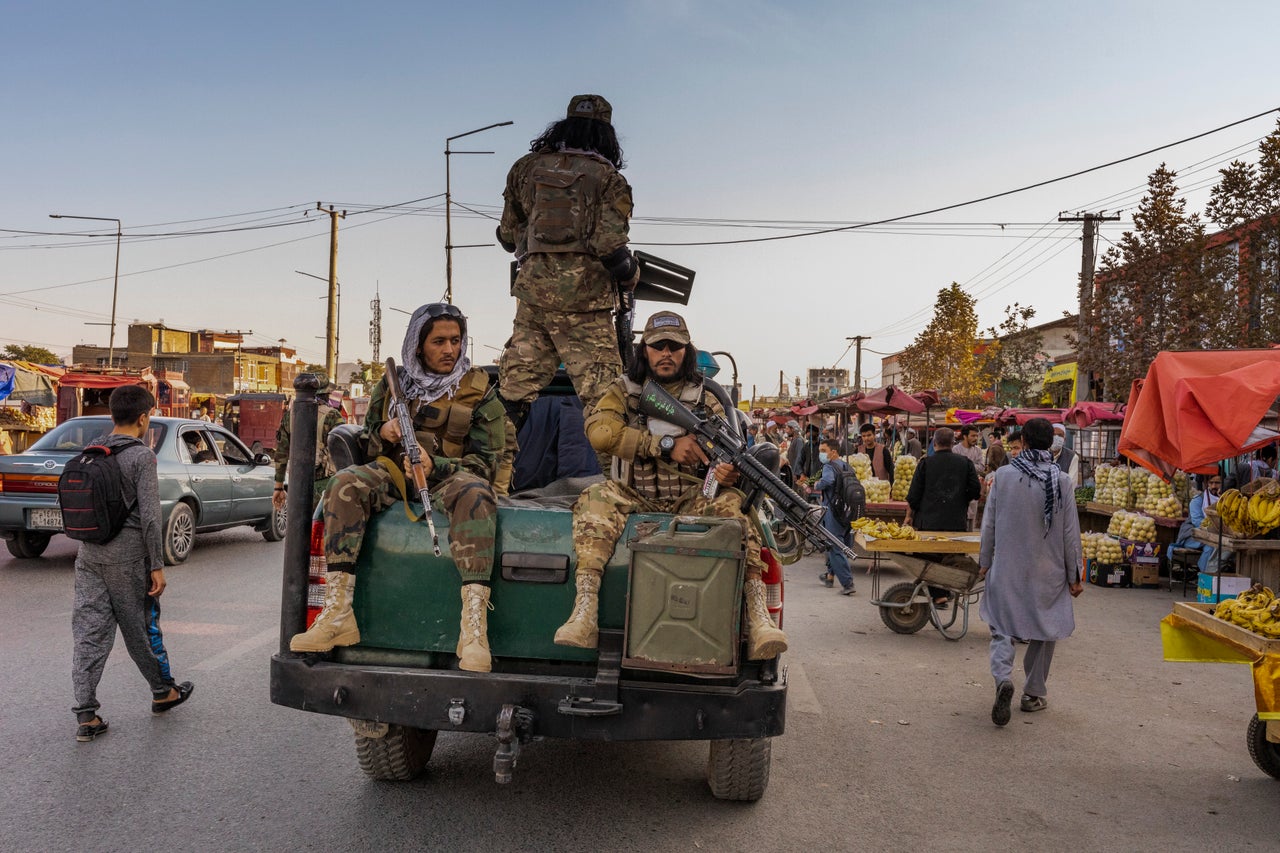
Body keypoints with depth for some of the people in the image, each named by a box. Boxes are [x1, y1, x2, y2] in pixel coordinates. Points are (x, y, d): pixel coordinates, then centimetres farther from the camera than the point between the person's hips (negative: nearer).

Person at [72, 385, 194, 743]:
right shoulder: (141, 456, -12)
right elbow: (150, 516, -15)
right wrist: (157, 566, -11)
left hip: (89, 555, 5)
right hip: (127, 557, -5)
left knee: (88, 633, 4)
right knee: (141, 629, 10)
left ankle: (86, 716, 3)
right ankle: (163, 692, 29)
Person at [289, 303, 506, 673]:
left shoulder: (479, 391, 1)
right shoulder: (392, 383, 11)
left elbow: (486, 464, -4)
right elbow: (367, 443, 18)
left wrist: (434, 465, -22)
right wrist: (384, 434, -8)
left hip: (450, 475, -3)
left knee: (474, 494, -38)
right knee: (346, 483, -28)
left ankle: (474, 627, -47)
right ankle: (338, 615, -32)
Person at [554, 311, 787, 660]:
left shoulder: (705, 401, 11)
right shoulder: (622, 391, 7)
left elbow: (727, 455, 5)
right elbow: (599, 430, -13)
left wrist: (729, 472, -23)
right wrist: (667, 446, -18)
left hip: (689, 499, 1)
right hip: (632, 496, -1)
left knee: (730, 505, -29)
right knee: (596, 499, -31)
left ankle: (758, 618, -36)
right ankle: (585, 612, -42)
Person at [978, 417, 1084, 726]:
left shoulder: (1004, 475, -7)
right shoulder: (1062, 481, -8)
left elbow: (989, 523, -1)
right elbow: (1071, 532, -3)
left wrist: (985, 561, 11)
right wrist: (1075, 575, 6)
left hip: (1007, 568, 0)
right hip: (1048, 572, 0)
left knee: (1002, 627, 8)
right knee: (1045, 631, 16)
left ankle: (1003, 678, -17)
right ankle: (1034, 694, 24)